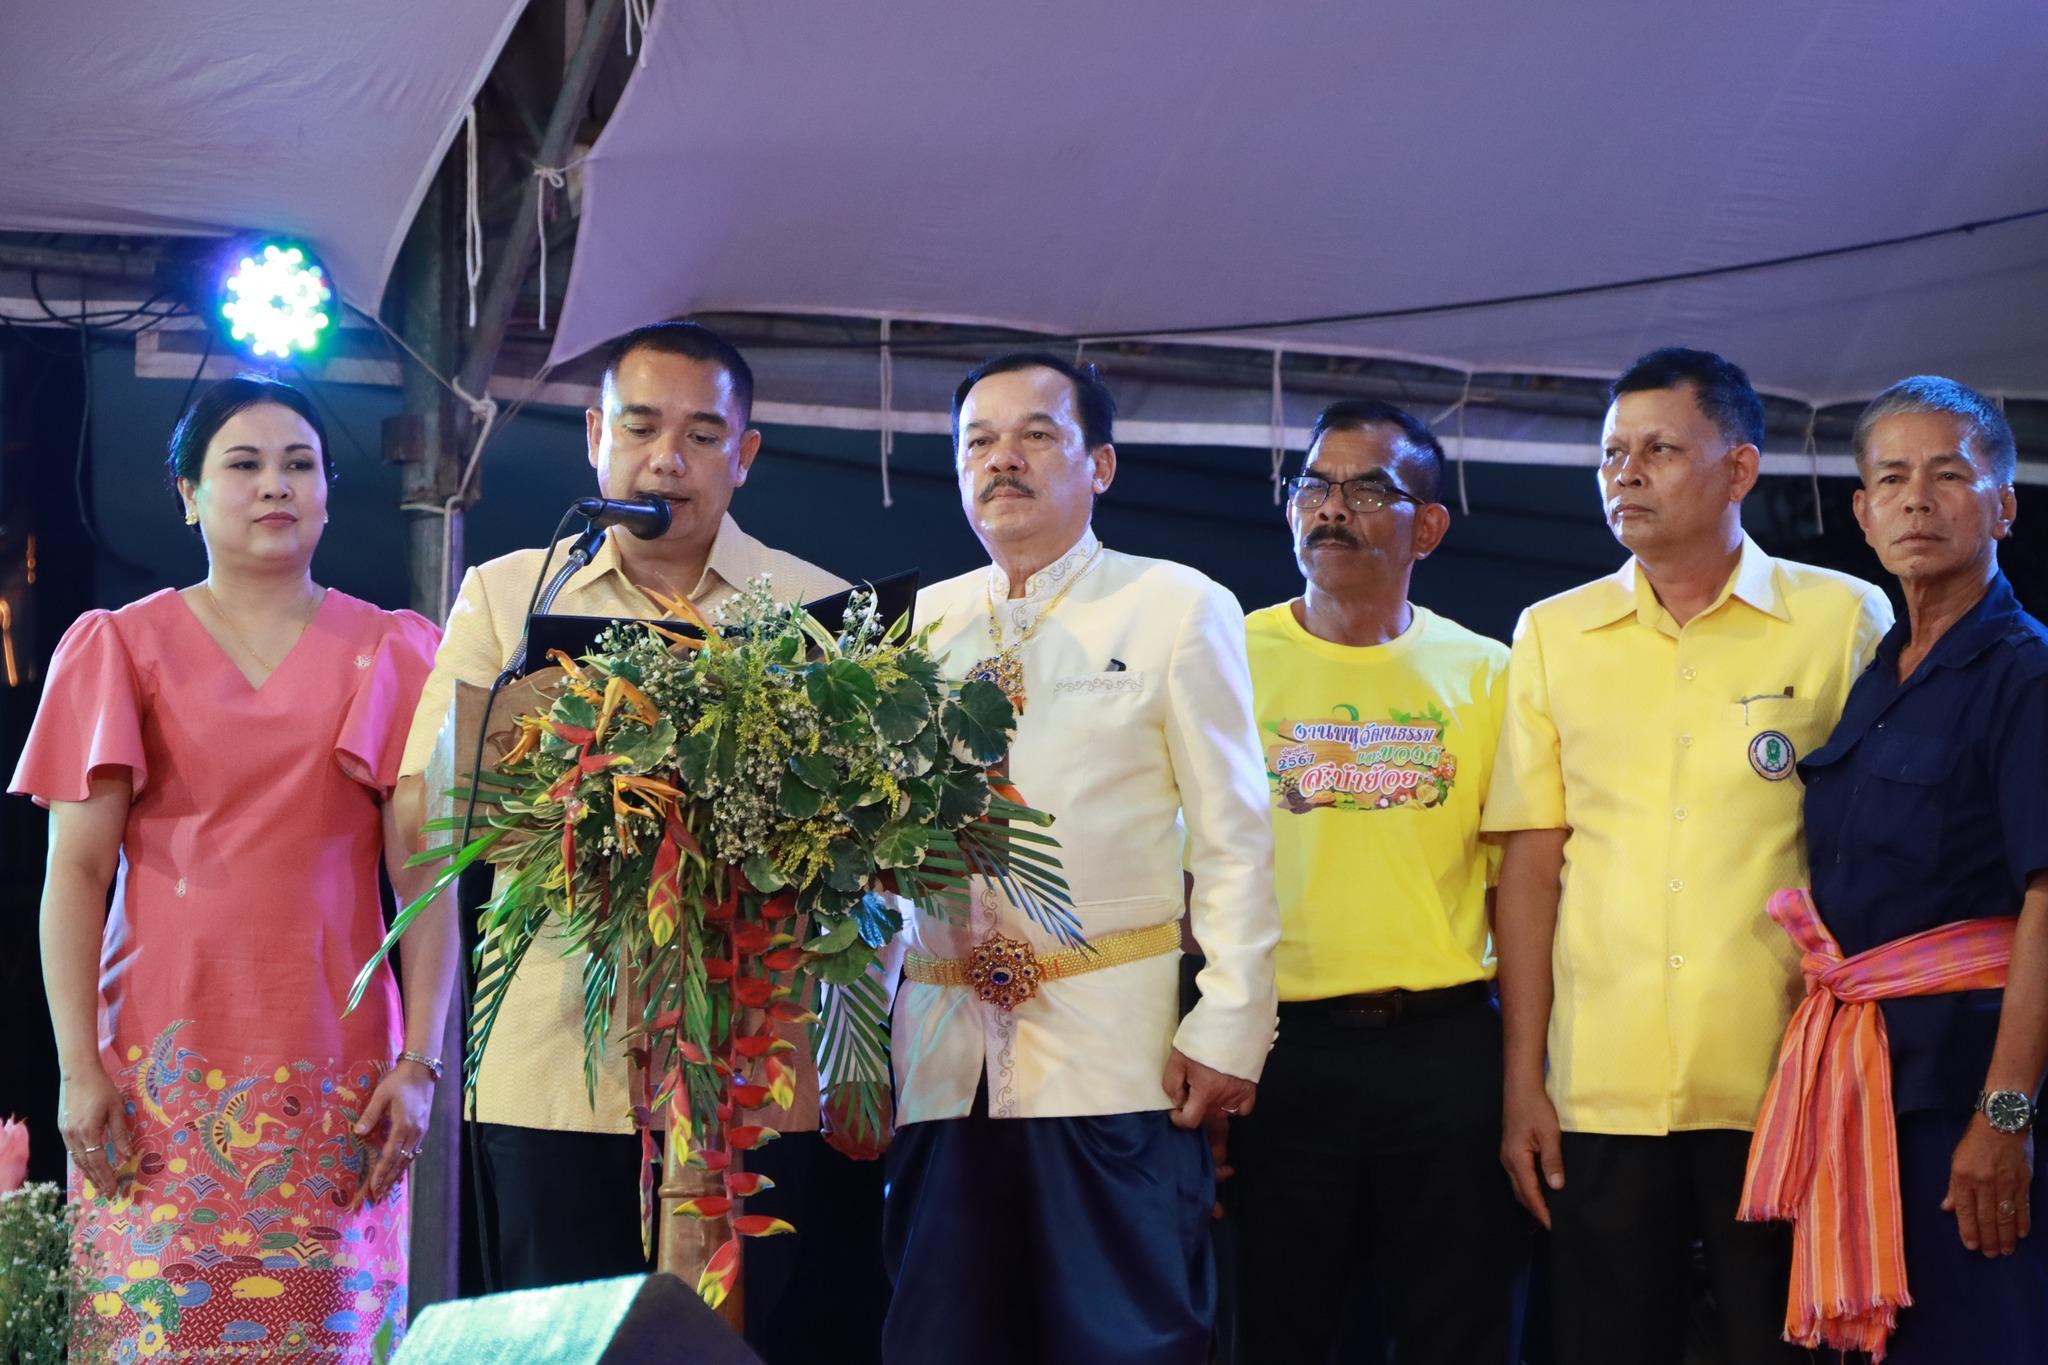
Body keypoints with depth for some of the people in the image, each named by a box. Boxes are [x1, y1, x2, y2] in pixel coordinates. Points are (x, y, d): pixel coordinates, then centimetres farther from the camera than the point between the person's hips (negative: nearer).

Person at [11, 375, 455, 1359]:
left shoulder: (388, 652, 10)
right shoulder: (121, 647, 9)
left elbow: (425, 871, 4)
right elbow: (75, 871, 3)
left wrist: (420, 1061, -5)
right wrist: (79, 1067, -5)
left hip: (332, 1068, 0)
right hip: (162, 1067, 0)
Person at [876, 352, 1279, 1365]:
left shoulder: (1175, 607, 3)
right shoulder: (923, 623, 14)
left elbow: (1233, 841, 0)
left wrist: (1227, 1032, -8)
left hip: (1113, 1046, -4)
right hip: (942, 1053, 4)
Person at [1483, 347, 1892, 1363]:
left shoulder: (1846, 621, 3)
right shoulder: (1553, 635, 11)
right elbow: (1531, 862, 10)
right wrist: (1523, 1078, 5)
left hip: (1787, 1090, -2)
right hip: (1602, 1094, 2)